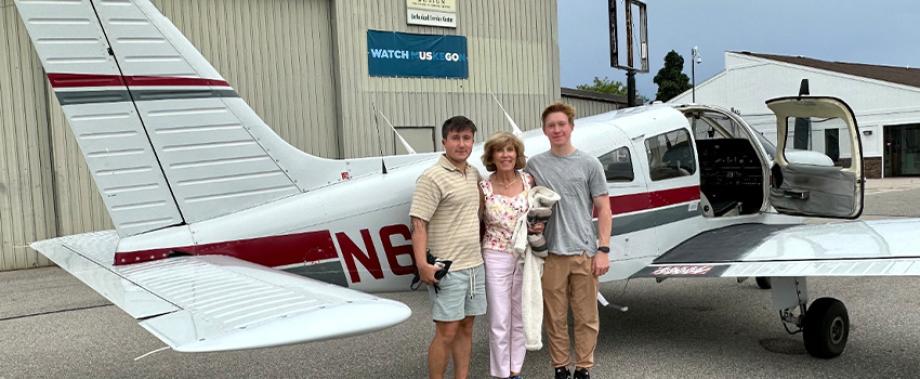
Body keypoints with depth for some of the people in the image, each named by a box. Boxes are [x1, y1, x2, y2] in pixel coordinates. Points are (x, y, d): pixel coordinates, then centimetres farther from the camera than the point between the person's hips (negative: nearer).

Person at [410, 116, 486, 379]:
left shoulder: (474, 174, 11)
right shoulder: (433, 177, -12)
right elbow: (419, 224, -17)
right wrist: (422, 265, -25)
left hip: (475, 265, 7)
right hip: (447, 269, -7)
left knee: (466, 328, 13)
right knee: (447, 332, -2)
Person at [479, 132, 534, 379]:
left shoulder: (529, 181, -1)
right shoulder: (484, 188, -7)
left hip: (525, 257, 3)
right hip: (496, 258, -3)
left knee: (520, 319, 12)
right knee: (500, 322, 1)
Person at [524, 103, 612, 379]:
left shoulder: (590, 164, 3)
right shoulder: (534, 165, 6)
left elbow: (603, 209, 3)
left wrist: (603, 249, -3)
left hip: (584, 252, 0)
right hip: (550, 252, 1)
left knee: (586, 316, 5)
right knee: (555, 316, 7)